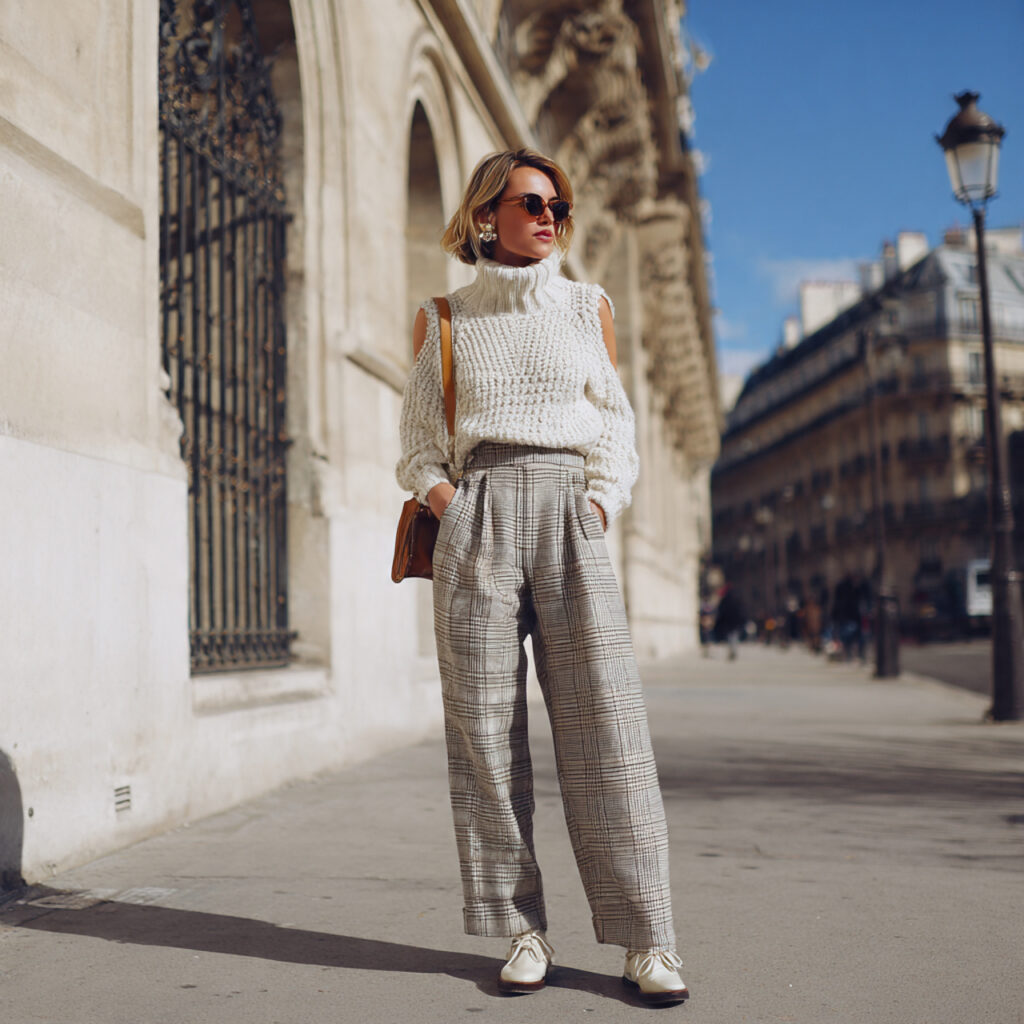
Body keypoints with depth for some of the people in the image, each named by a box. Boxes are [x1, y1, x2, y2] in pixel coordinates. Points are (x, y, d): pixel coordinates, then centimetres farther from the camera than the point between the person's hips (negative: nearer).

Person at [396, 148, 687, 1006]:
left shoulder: (588, 305, 16)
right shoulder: (442, 320, 14)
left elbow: (617, 423, 16)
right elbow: (420, 438, 15)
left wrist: (602, 503, 0)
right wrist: (440, 496, -4)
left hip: (570, 517, 0)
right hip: (477, 519, 0)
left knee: (606, 721, -7)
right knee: (486, 724, -3)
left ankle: (646, 940, -1)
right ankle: (525, 932, 7)